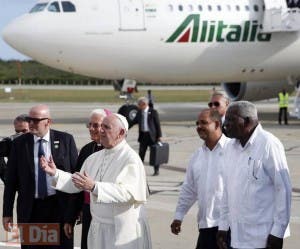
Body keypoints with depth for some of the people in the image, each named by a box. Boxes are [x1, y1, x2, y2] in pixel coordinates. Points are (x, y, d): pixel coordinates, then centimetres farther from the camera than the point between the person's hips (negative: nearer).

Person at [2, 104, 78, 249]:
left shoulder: (65, 140, 0)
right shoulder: (19, 143, 3)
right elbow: (11, 180, 4)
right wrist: (7, 212, 1)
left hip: (60, 206, -1)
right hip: (30, 209, 1)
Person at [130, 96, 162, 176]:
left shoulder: (153, 112, -8)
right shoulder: (139, 112, 6)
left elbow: (158, 124, -7)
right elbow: (134, 121, 18)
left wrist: (159, 136, -10)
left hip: (152, 135, -5)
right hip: (143, 135, 5)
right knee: (141, 153, 5)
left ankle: (156, 170, 13)